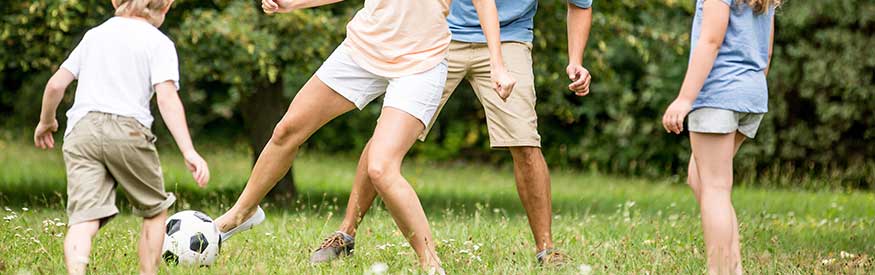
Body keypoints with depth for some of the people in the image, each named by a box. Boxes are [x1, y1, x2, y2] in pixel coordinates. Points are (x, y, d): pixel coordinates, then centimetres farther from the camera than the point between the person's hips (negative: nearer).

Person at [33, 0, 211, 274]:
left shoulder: (94, 35, 23)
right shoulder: (159, 43, 8)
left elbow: (56, 84, 19)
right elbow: (167, 98, -7)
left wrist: (46, 122, 38)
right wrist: (189, 152, -13)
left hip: (81, 130, 3)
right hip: (127, 129, -3)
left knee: (84, 219, -13)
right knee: (155, 210, 20)